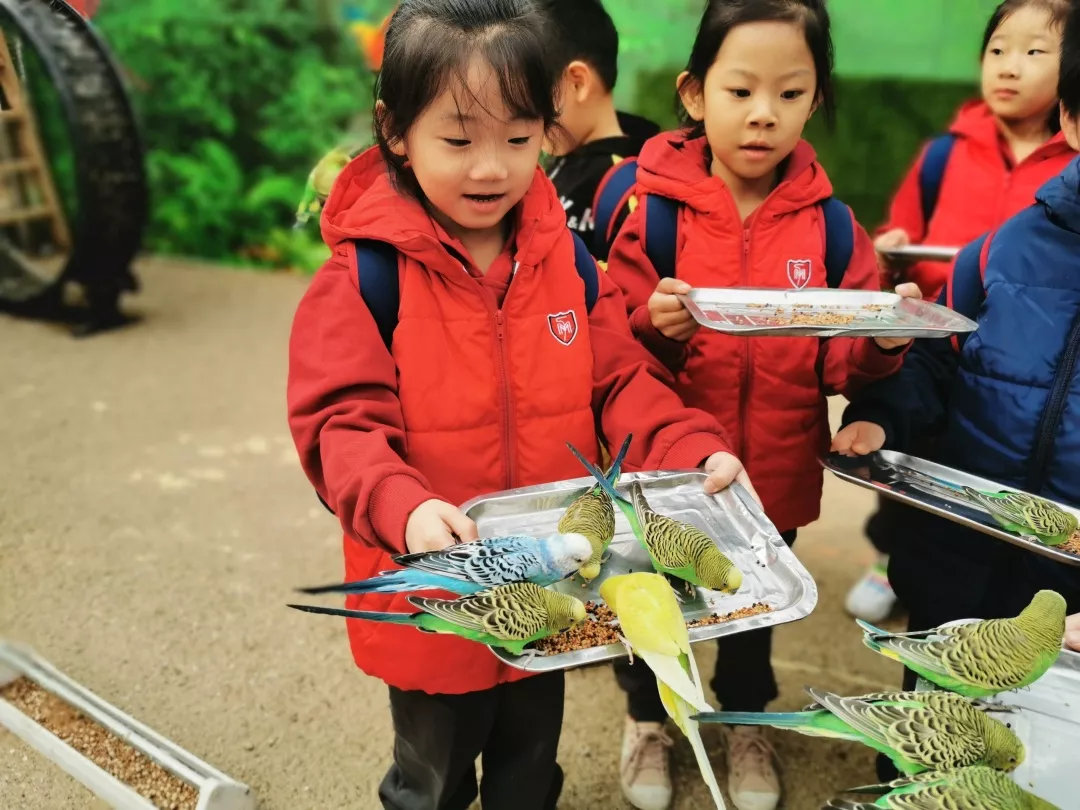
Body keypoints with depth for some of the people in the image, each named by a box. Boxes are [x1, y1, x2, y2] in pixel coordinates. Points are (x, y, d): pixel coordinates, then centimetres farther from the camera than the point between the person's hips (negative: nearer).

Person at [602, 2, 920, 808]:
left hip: (775, 473, 2)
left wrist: (881, 342, -24)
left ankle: (747, 721, 51)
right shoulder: (652, 207, -13)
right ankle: (647, 717, 48)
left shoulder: (829, 222, -6)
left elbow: (841, 362, -4)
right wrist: (654, 327, -29)